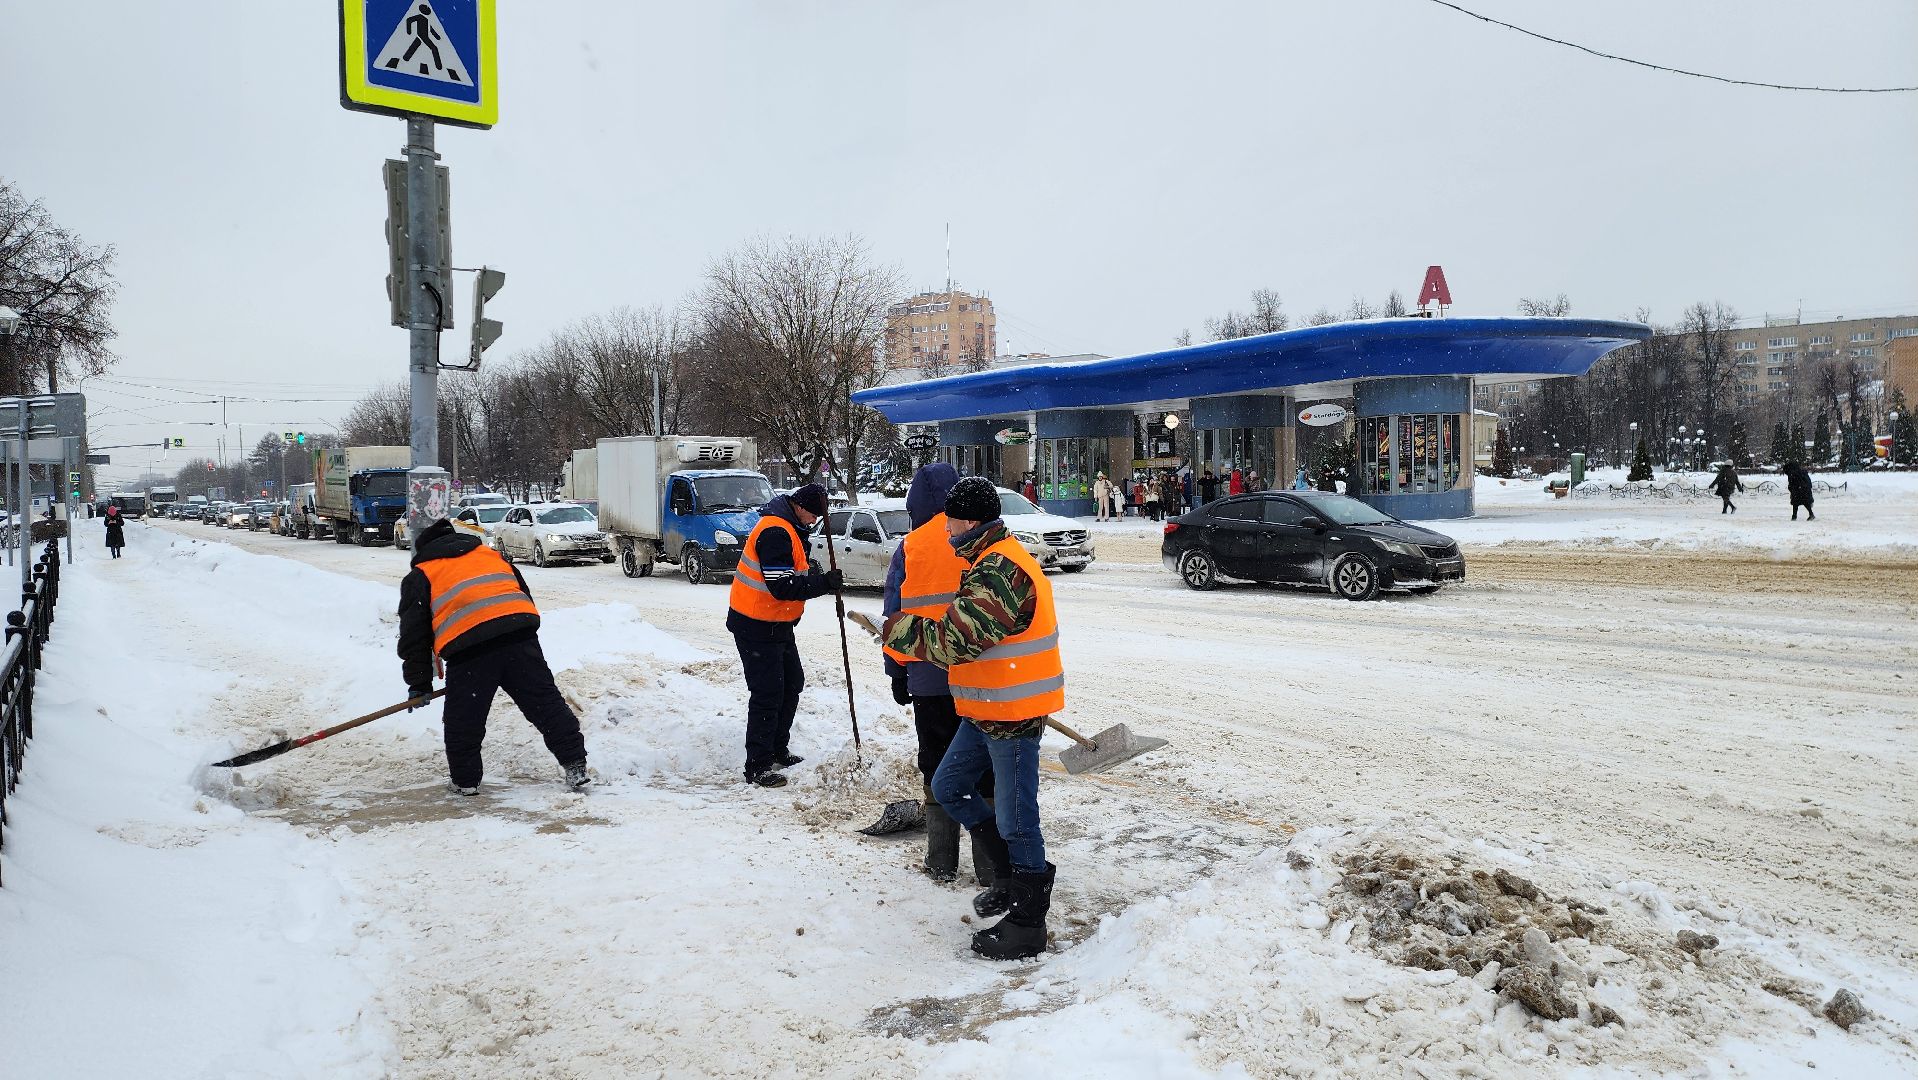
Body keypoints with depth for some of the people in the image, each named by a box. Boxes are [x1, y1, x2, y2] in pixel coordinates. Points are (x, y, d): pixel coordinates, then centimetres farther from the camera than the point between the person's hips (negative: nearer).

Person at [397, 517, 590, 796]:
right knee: (547, 703, 8)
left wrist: (419, 683, 20)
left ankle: (465, 780, 23)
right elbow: (524, 594, 30)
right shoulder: (491, 555, 31)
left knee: (463, 720, 14)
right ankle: (575, 766, 8)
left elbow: (414, 635, 15)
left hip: (468, 649, -3)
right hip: (520, 634, 3)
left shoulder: (420, 576, 20)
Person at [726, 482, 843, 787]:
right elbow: (783, 587, -29)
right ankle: (758, 767, 3)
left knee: (792, 684, 18)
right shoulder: (775, 532, -24)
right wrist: (824, 583, -26)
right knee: (767, 694, -6)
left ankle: (778, 751, 32)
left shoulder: (788, 528, 11)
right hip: (757, 627, -11)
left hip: (777, 625, 11)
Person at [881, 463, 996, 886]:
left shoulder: (909, 547, -1)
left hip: (929, 679, 0)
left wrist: (897, 672, 12)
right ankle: (990, 866, 11)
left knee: (937, 769, 12)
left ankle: (942, 863, 20)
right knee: (986, 770, 7)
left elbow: (897, 618, 3)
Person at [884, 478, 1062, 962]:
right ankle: (1014, 874, 29)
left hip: (1013, 715, -11)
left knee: (1015, 820, 0)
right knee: (948, 786, 18)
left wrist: (899, 630, -12)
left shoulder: (1000, 571, -23)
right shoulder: (987, 563, 13)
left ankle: (1027, 923, 15)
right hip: (986, 711, 11)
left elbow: (955, 640, -27)